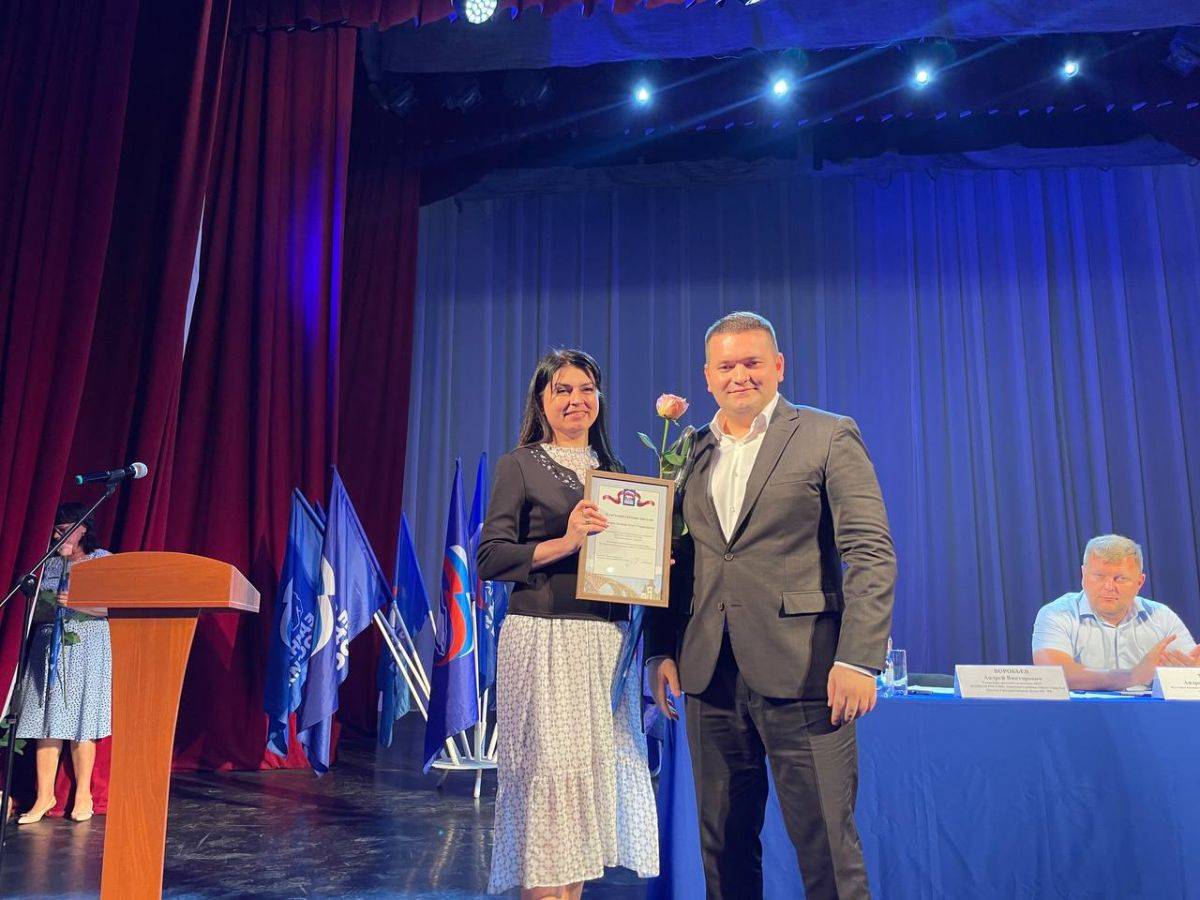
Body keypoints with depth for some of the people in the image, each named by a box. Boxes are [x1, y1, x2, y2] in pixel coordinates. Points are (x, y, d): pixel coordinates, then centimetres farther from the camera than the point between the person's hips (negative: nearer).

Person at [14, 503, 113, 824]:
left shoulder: (103, 560, 4)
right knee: (46, 720, -1)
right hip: (49, 647, 4)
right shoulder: (52, 562, 15)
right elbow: (37, 611, 10)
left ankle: (83, 795, 6)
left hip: (86, 649, -4)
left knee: (79, 721, -4)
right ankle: (44, 795, 6)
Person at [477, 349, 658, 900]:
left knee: (597, 767, 6)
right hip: (543, 638, -5)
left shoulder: (614, 471, 16)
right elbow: (491, 559, -6)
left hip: (607, 641, 5)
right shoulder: (519, 465, 2)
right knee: (550, 770, -6)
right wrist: (564, 542, -17)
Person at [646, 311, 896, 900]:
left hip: (800, 673, -4)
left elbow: (871, 553, -7)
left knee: (825, 845, 2)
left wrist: (858, 659, -16)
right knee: (724, 847, 13)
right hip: (710, 677, 5)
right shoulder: (690, 452, 13)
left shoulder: (828, 437, -1)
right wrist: (661, 651, 6)